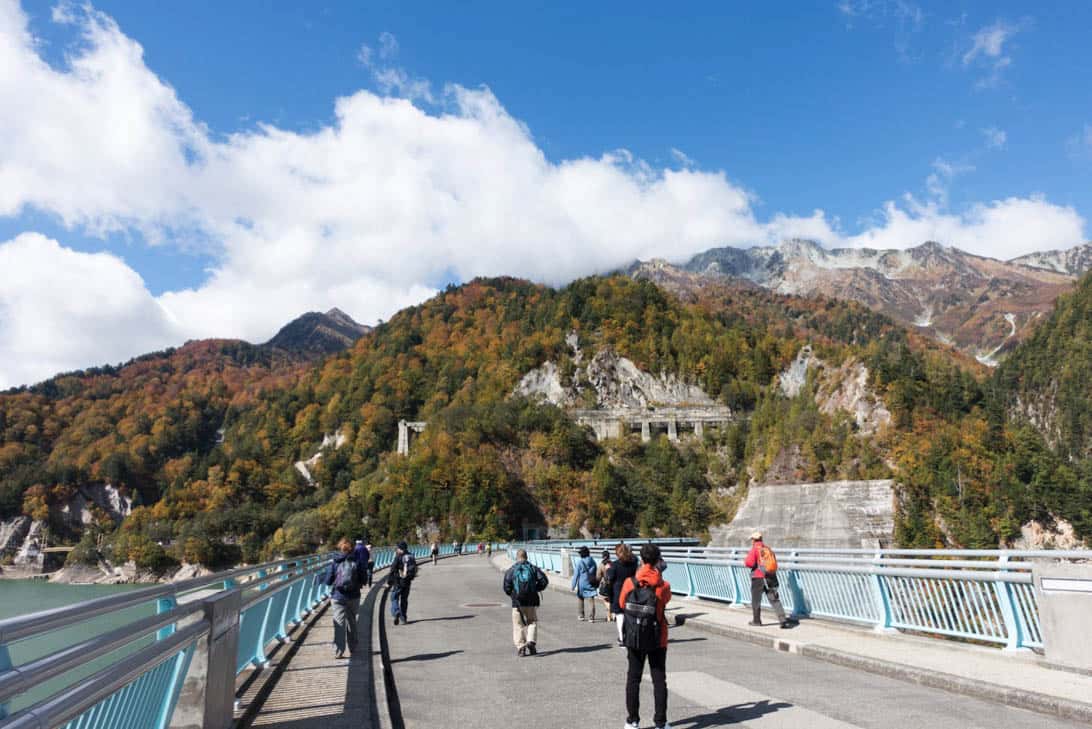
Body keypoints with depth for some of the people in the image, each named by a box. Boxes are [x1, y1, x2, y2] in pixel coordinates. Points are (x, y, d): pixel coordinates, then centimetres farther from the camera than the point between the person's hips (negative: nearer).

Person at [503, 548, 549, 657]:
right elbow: (544, 581, -4)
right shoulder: (533, 568, 4)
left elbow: (507, 588, -5)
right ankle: (531, 641, -3)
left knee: (518, 625, 7)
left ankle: (520, 647, 2)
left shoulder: (511, 570, 1)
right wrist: (536, 589, 11)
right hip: (532, 601, 1)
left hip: (517, 602, -1)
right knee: (532, 622, 15)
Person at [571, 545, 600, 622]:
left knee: (581, 599, 16)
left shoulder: (579, 562, -12)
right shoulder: (593, 561, 0)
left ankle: (581, 615, 26)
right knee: (591, 600, 0)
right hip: (591, 584, 2)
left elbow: (576, 575, -10)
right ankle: (592, 617, -11)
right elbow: (596, 573, 7)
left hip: (582, 584, -2)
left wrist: (573, 586, -5)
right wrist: (596, 584, 17)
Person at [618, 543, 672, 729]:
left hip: (633, 638, 1)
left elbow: (621, 604, 2)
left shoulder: (629, 583, -10)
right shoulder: (664, 586, -13)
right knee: (659, 680, 10)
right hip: (657, 639, -1)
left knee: (633, 678, 13)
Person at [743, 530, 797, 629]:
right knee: (775, 600, 4)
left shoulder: (754, 549, -8)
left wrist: (745, 563, 3)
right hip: (771, 578, 5)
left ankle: (756, 620, 17)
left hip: (758, 578, -5)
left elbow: (749, 563, -19)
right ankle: (783, 620, -8)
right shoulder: (768, 549, 11)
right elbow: (774, 563, 16)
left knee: (756, 600, 10)